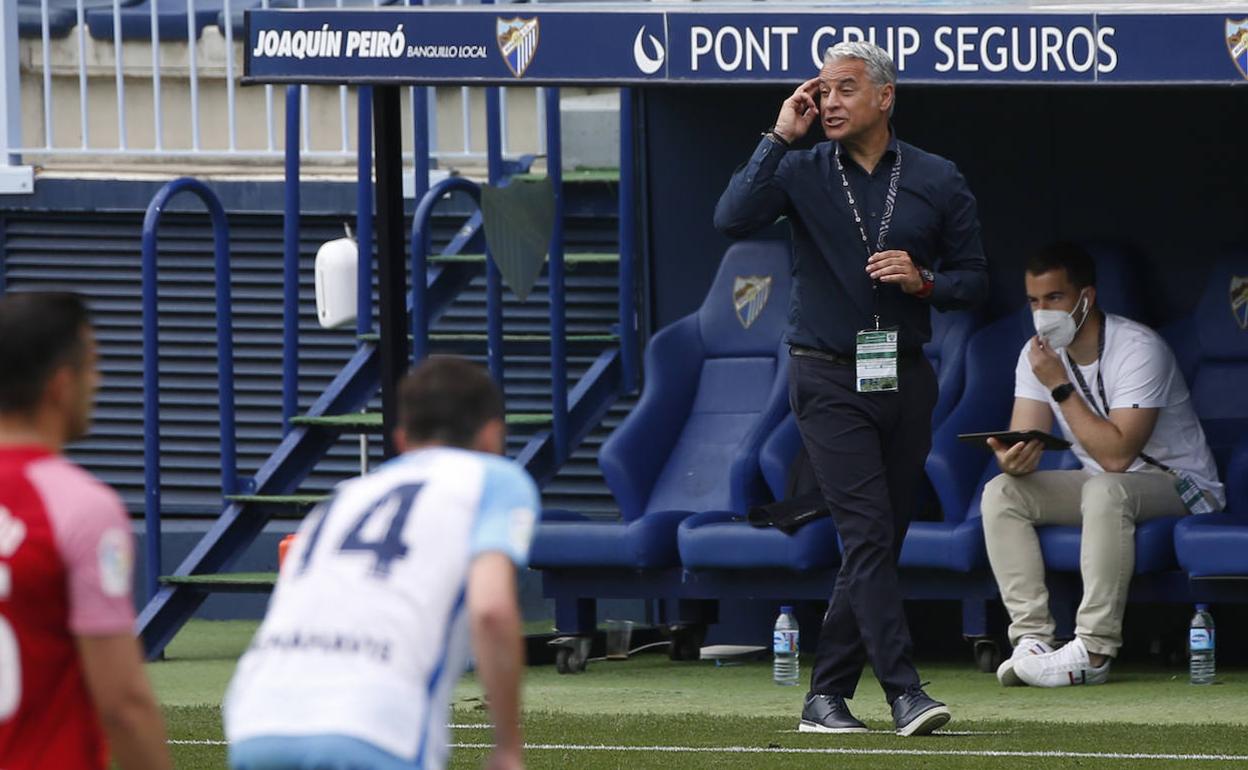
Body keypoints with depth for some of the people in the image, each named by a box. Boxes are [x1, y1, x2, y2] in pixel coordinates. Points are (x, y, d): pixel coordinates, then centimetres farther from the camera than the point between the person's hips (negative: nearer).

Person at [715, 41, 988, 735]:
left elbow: (976, 279, 9)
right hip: (830, 382, -3)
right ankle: (905, 690, -21)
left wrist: (923, 281, -12)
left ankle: (828, 696, 13)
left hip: (906, 383, 3)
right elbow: (733, 218, -16)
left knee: (878, 545, 5)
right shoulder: (802, 173, 1)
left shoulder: (938, 181, 6)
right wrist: (781, 138, -15)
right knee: (869, 533, -15)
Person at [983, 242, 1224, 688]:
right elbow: (1023, 442, -6)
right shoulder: (1038, 354, 0)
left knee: (1105, 491, -38)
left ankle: (1094, 651, -40)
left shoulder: (1138, 349, -23)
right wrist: (1011, 458, -32)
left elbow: (1117, 455, -30)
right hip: (1101, 484, 7)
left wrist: (1060, 385, -27)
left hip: (1178, 485, -7)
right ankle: (1032, 638, -22)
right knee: (1001, 493, -12)